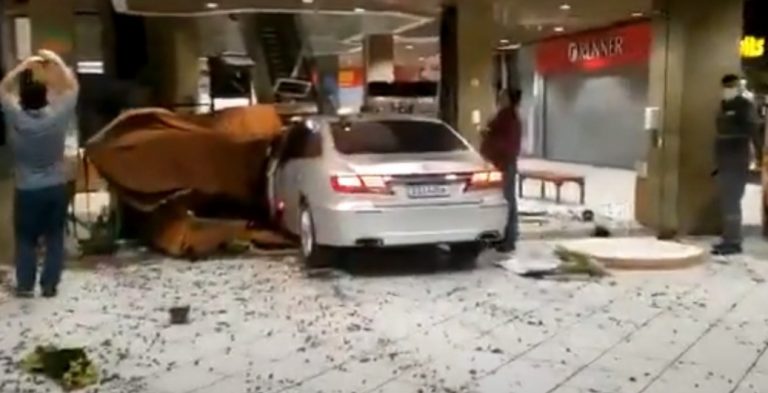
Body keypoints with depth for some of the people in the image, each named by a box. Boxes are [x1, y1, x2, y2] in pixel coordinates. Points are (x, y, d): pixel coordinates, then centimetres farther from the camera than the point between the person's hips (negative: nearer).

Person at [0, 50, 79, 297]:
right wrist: (56, 61, 3)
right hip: (57, 188, 0)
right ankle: (50, 285, 18)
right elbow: (72, 87, -1)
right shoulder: (57, 116, -16)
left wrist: (23, 66, 3)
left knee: (25, 240, 14)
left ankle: (25, 286, 22)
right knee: (54, 238, 11)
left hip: (26, 191, 0)